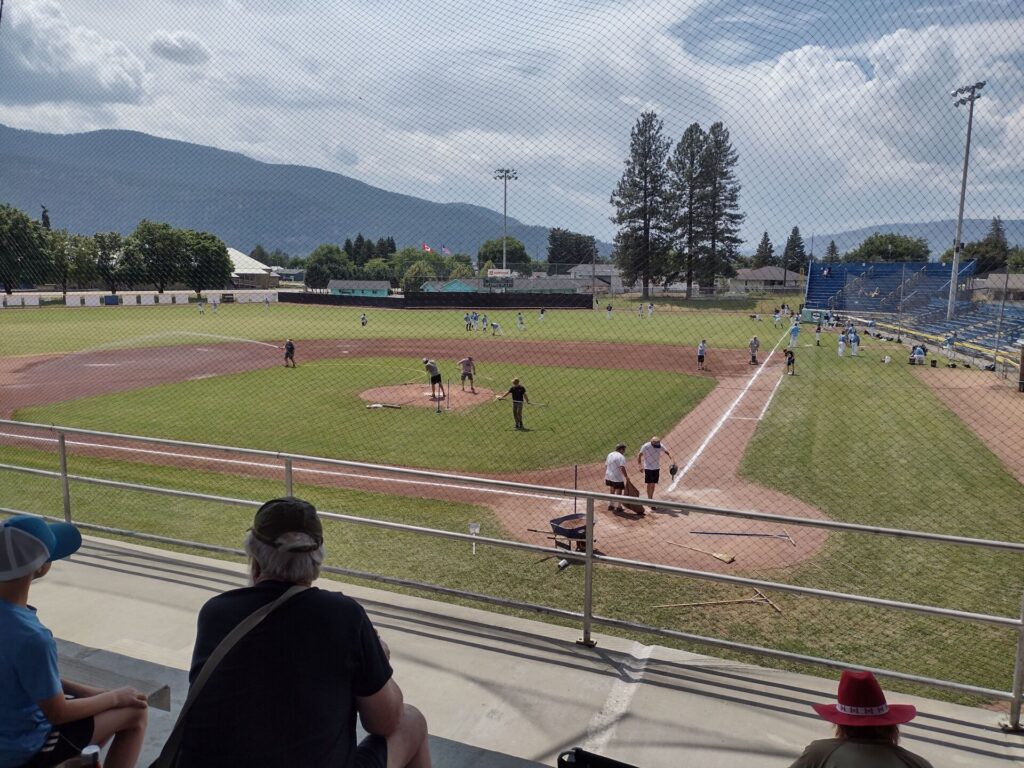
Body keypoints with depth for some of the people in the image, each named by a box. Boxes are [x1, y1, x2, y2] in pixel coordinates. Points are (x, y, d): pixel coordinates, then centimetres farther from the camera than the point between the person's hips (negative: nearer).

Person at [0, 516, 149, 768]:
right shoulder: (32, 638, -35)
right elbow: (57, 713, -21)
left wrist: (83, 691, 6)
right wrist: (115, 697, -7)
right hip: (21, 747, -7)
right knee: (134, 712, 6)